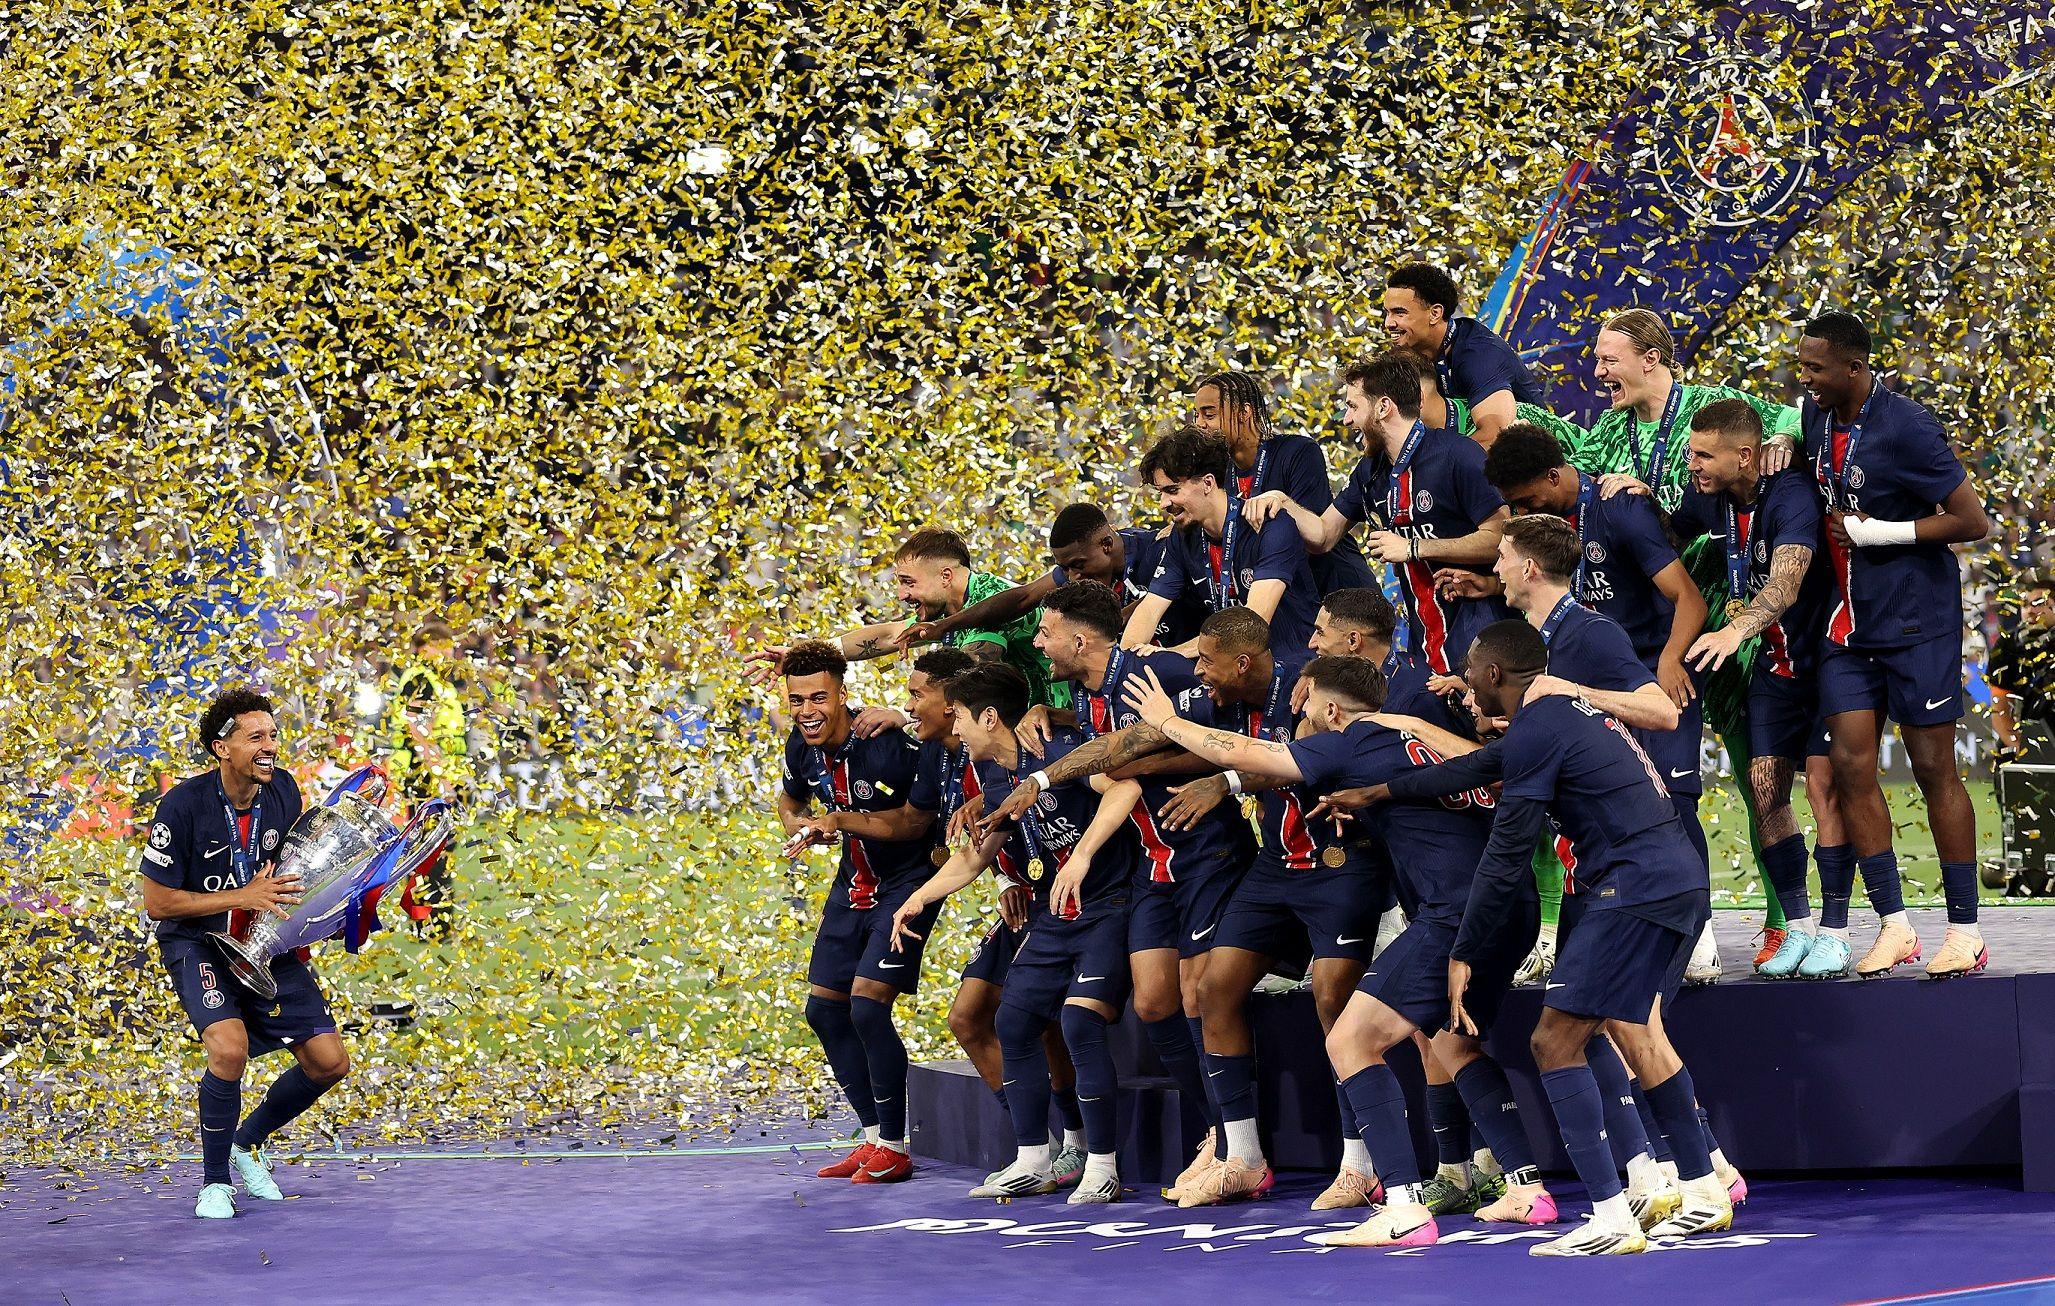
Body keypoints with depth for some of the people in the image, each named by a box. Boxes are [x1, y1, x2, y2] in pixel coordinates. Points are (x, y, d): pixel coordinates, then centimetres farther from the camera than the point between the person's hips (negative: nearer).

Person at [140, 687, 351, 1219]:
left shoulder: (283, 789, -4)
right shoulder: (183, 806, -20)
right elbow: (156, 902, -16)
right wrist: (244, 897, -22)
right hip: (197, 941, -6)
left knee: (329, 1061, -2)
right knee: (230, 1045, -31)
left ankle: (247, 1144, 24)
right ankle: (214, 1180, -11)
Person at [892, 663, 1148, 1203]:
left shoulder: (1059, 750, -18)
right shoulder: (997, 779, 10)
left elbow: (1124, 788, -37)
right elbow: (975, 856, 24)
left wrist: (1082, 855, -44)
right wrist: (920, 897, 14)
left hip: (1109, 905, -9)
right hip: (1056, 915, 9)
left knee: (1080, 1018, -23)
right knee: (1014, 1020, 4)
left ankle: (1103, 1167, -15)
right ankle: (1032, 1163, 14)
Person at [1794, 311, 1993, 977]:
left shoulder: (1905, 428, -18)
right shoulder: (1815, 416, 5)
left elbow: (1973, 522, -18)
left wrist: (1876, 532, -17)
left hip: (1916, 617, -7)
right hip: (1849, 619, 7)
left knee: (1933, 767, -2)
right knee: (1850, 763, 0)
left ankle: (1965, 932, 6)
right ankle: (1895, 927, 7)